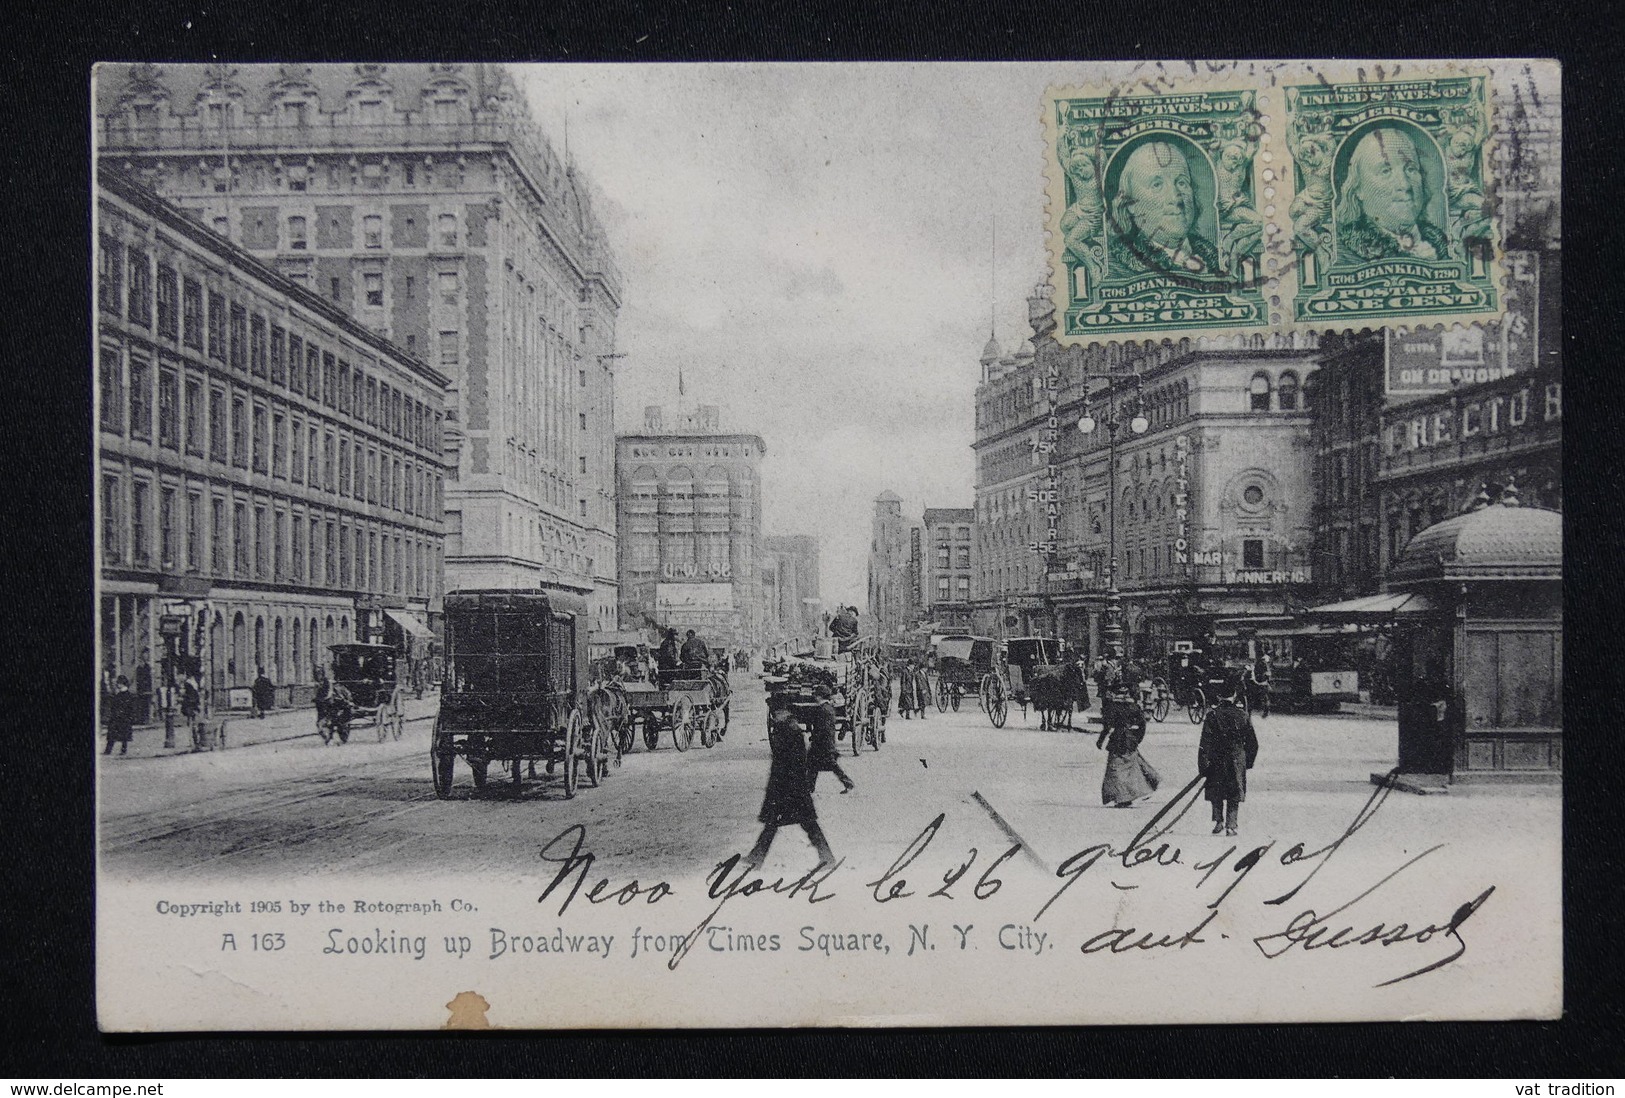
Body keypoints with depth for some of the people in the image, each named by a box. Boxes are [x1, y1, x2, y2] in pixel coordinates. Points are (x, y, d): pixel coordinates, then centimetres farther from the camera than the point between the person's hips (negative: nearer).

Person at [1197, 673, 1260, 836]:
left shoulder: (1212, 715, -8)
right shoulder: (1242, 716, -2)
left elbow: (1205, 743, -10)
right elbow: (1253, 743, 4)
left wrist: (1203, 767, -6)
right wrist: (1248, 761, 18)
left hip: (1216, 762, -1)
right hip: (1237, 761, 1)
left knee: (1216, 792, 14)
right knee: (1234, 795, 7)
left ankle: (1218, 820, 1)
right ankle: (1231, 825, 1)